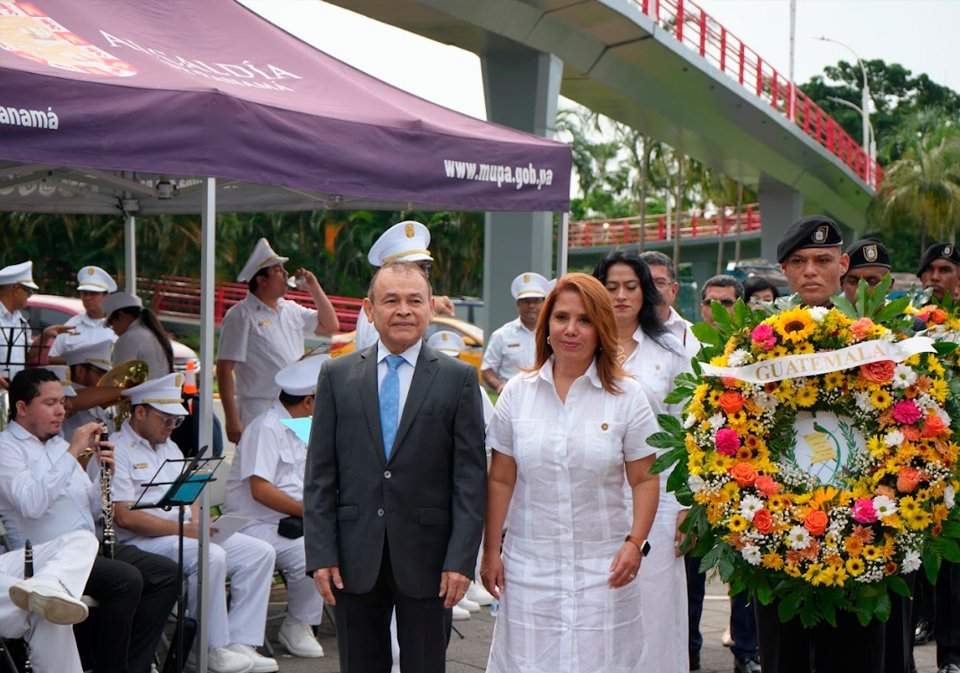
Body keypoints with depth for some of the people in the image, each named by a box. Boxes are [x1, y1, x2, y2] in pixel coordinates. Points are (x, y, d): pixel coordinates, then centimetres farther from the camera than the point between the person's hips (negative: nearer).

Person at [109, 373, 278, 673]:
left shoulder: (170, 447, 22)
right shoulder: (116, 450, -7)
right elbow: (125, 516, -17)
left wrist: (197, 519, -2)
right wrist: (185, 529, -20)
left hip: (188, 533, 9)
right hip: (142, 541, -9)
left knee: (260, 552, -7)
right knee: (211, 556, -34)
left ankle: (239, 642, -12)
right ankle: (213, 648, -20)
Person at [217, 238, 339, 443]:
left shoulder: (291, 310, 14)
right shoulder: (240, 315, -7)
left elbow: (330, 325, 22)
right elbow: (225, 369, -11)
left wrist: (314, 288, 10)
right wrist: (232, 419, -17)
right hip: (259, 417, -7)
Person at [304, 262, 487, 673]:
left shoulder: (458, 379, 1)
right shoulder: (337, 376, 5)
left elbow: (471, 478, -2)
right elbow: (319, 476, 4)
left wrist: (462, 559, -8)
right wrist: (321, 554, -3)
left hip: (426, 558, -1)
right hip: (355, 557, 2)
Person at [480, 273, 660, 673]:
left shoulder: (627, 396, 0)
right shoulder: (518, 392, 4)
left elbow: (645, 480, 0)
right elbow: (500, 480, 7)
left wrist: (635, 543, -13)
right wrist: (490, 552, 5)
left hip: (602, 569, -1)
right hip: (528, 567, 1)